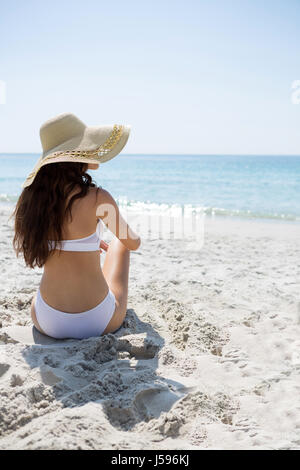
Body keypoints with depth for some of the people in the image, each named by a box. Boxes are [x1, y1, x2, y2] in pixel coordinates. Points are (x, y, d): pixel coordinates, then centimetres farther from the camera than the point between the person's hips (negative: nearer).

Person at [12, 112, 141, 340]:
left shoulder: (31, 197, -6)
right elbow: (134, 243, -3)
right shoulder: (97, 198, -20)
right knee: (118, 243, 25)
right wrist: (136, 238, 25)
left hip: (46, 322, 4)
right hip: (98, 323, -3)